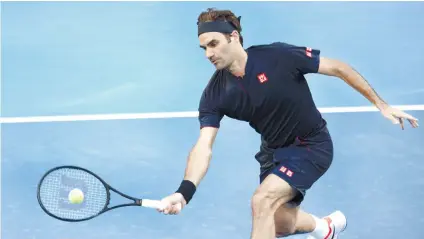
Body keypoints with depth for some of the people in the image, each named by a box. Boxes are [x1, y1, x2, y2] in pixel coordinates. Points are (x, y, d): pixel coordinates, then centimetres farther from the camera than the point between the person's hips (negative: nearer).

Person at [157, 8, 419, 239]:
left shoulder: (278, 56, -27)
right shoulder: (215, 94, -16)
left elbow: (338, 68, -16)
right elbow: (204, 147, -24)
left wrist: (382, 105, -13)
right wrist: (185, 192, -42)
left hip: (312, 146, -6)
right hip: (274, 151, 6)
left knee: (262, 200, -25)